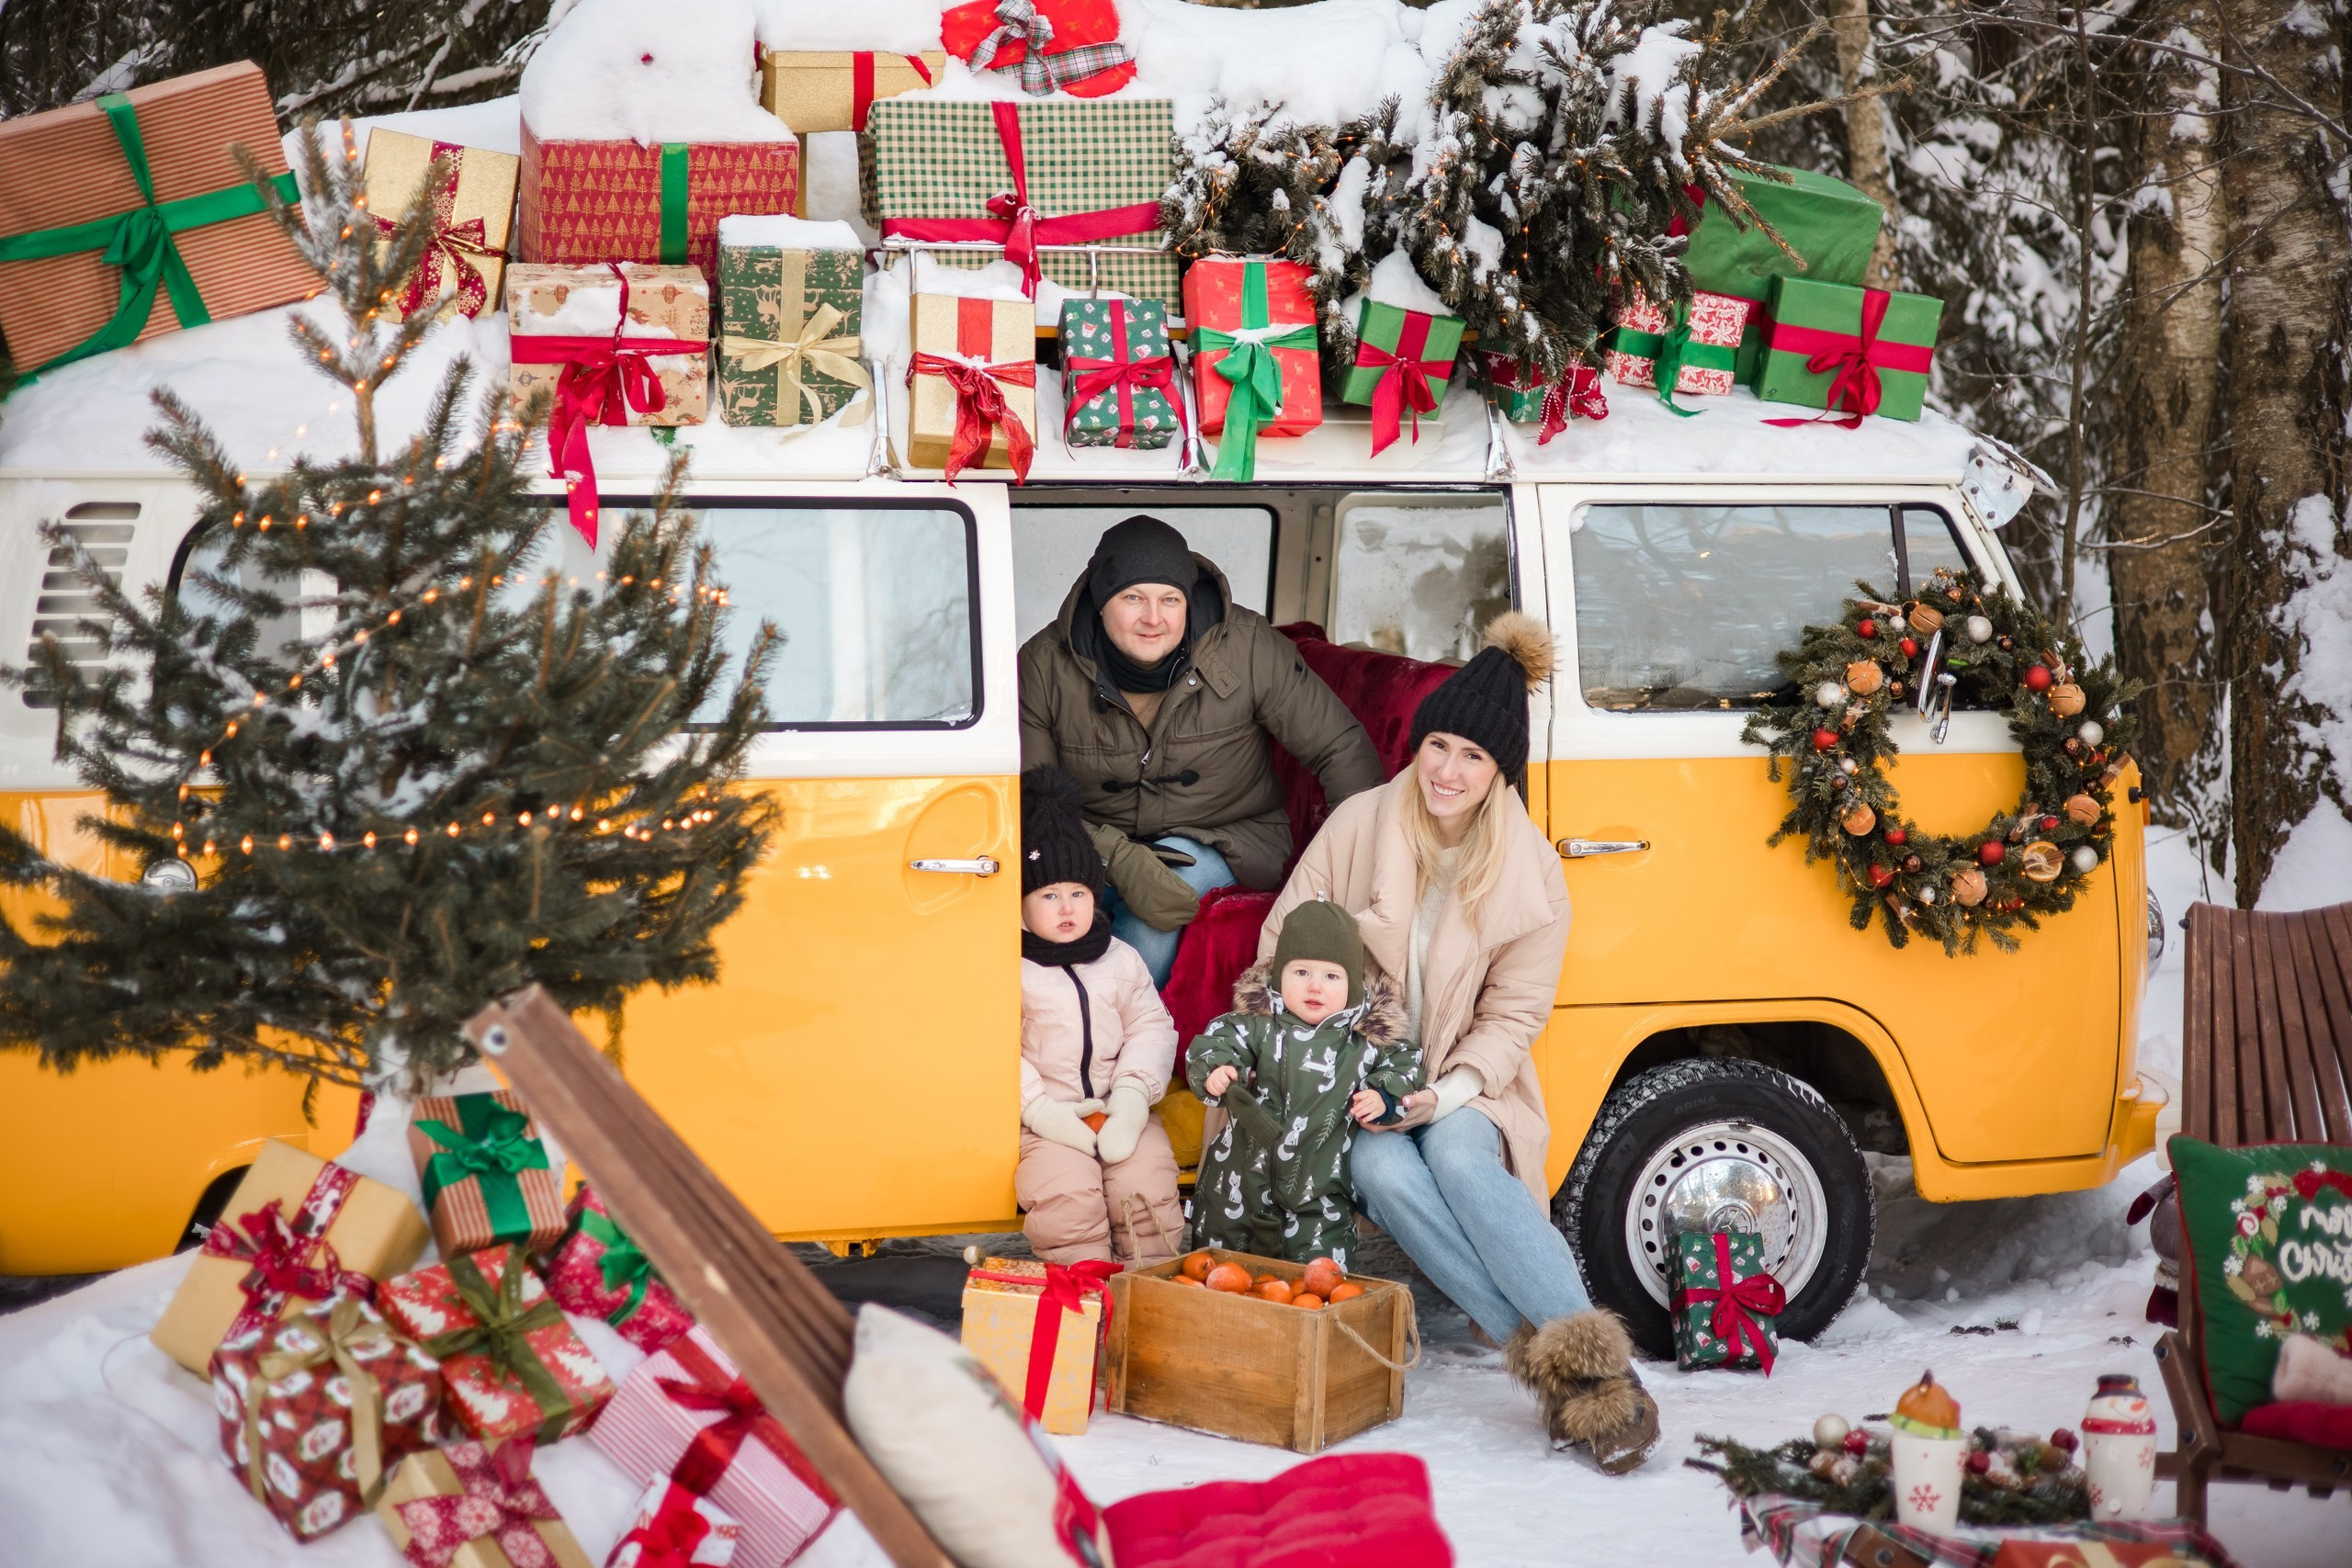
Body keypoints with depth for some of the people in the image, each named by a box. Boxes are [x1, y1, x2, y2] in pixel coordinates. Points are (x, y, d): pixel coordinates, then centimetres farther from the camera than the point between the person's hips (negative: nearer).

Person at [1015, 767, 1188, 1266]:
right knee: (1063, 1190, -27)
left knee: (1146, 1182, -17)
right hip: (1047, 1117, -3)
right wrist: (1038, 1108, -16)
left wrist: (1132, 1094, -7)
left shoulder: (1121, 960, 12)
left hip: (1120, 1111, 3)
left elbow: (1152, 1027, 9)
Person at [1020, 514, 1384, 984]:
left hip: (1228, 842, 0)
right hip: (1097, 843, 0)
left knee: (1176, 869, -33)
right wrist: (1119, 860, -30)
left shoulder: (1247, 649, -14)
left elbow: (1340, 748, -7)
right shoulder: (1045, 666, -12)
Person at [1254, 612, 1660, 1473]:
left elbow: (1511, 1018, 0)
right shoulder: (1356, 827, -3)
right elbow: (1282, 947, 4)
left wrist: (1446, 1092, -18)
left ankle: (1594, 1365, -40)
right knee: (1382, 1169, -33)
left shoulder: (1531, 874, -2)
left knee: (1456, 1153, -35)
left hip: (1464, 1095, -1)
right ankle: (1550, 1358, -37)